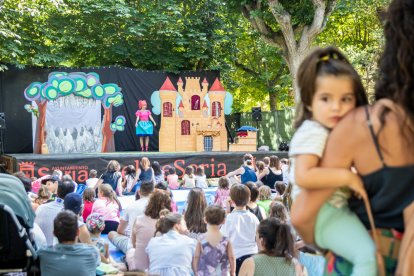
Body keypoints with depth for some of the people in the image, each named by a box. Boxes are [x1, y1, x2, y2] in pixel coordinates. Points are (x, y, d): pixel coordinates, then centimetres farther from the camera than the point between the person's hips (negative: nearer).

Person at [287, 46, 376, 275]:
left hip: (339, 205, 10)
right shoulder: (313, 133, -20)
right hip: (321, 212, -10)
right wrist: (347, 177, -29)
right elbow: (303, 176, -33)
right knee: (368, 255, -23)